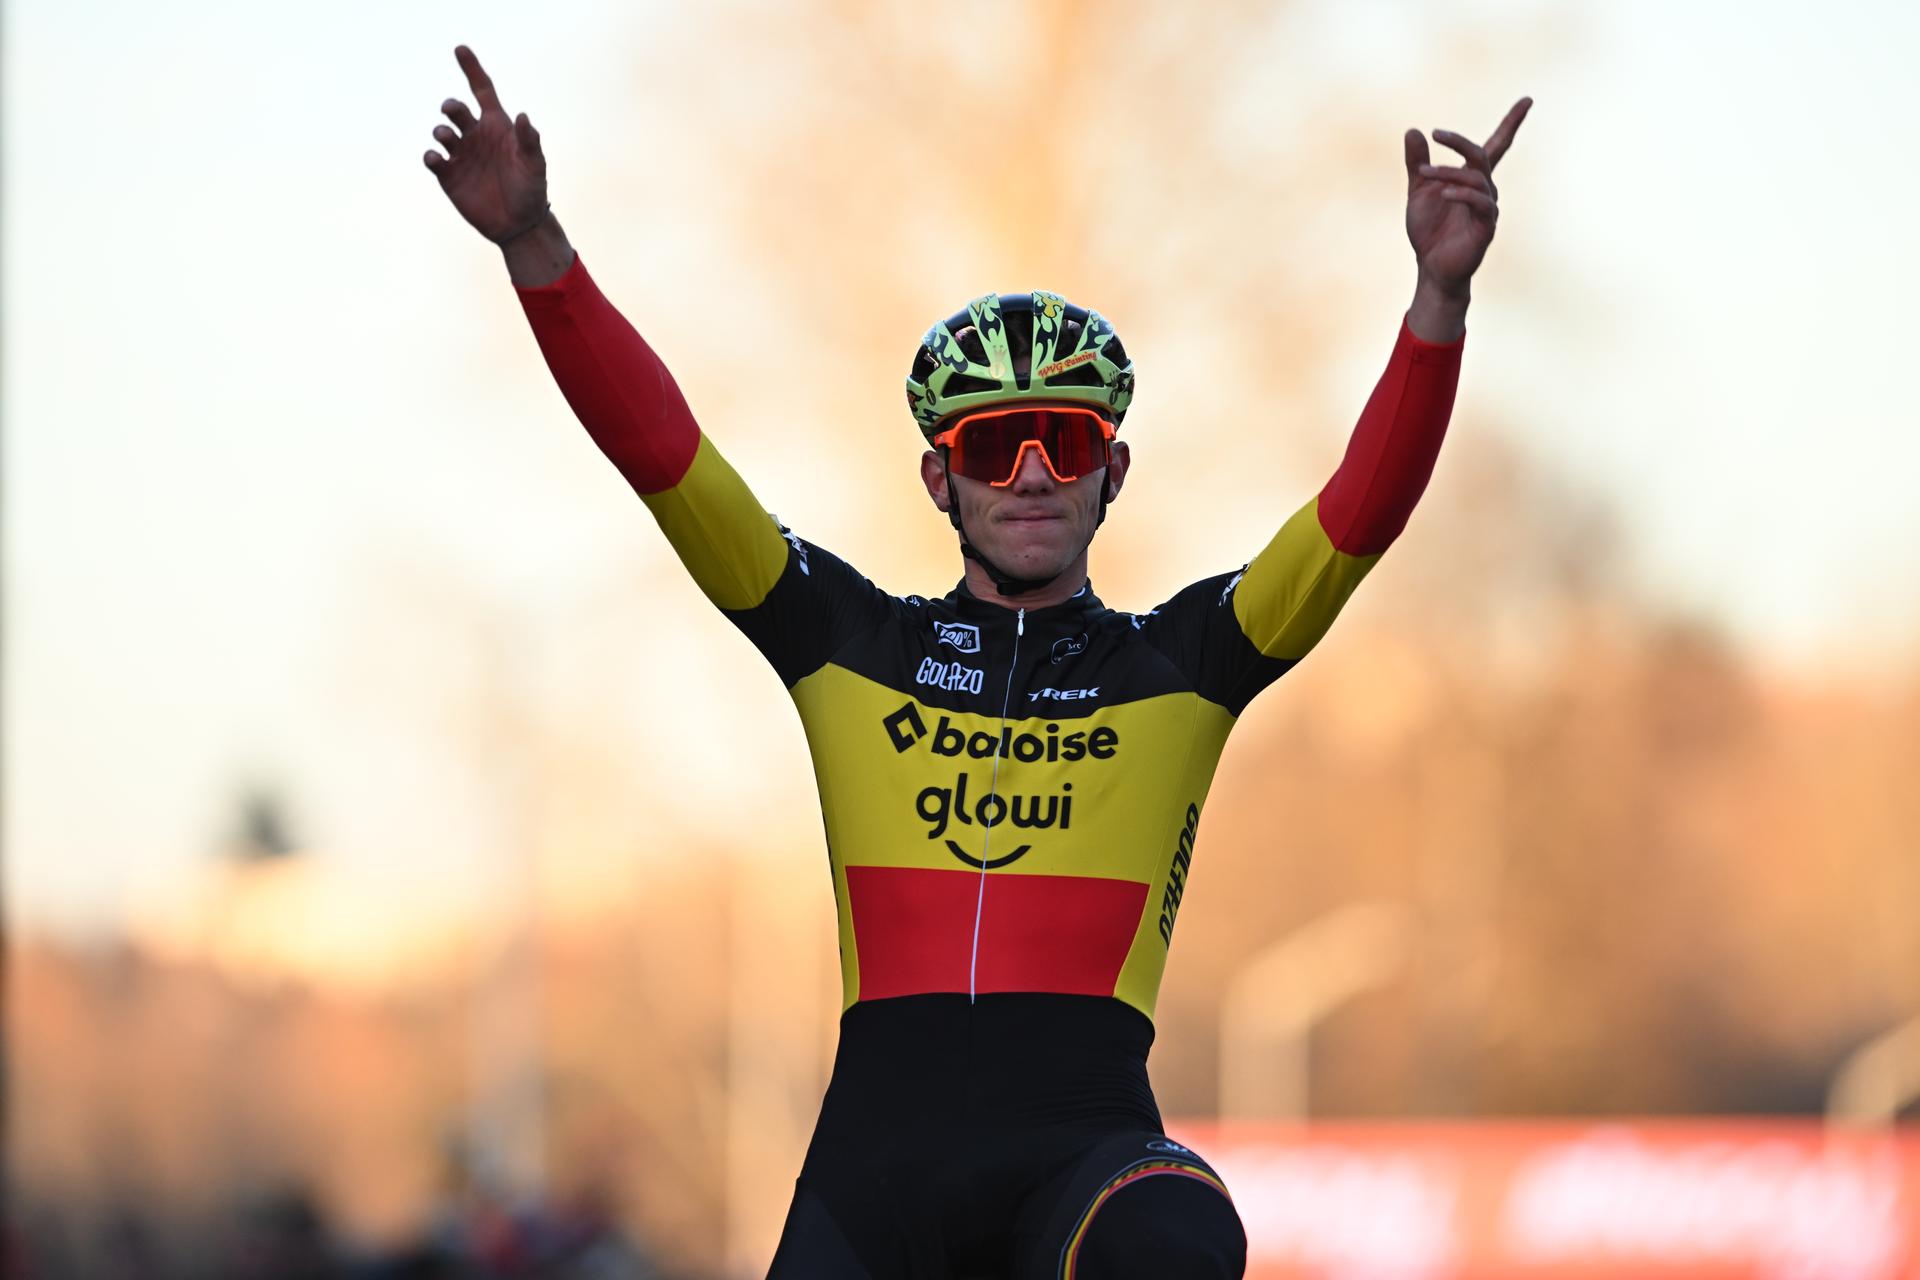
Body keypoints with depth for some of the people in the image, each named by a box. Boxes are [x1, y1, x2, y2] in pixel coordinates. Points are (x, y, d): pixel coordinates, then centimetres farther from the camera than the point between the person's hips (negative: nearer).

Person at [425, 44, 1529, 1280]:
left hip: (1086, 1143, -2)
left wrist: (1439, 295, -15)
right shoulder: (852, 640, 14)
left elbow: (1363, 509, 0)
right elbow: (661, 450, 6)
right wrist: (534, 245, -6)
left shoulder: (1180, 659, 12)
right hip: (879, 1140, 2)